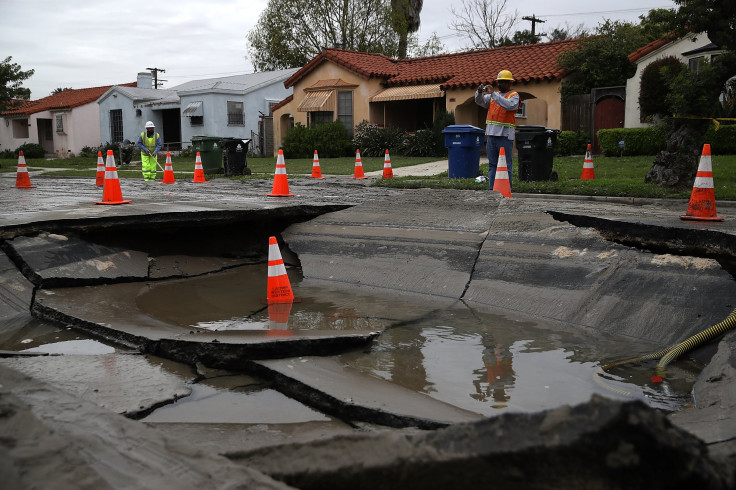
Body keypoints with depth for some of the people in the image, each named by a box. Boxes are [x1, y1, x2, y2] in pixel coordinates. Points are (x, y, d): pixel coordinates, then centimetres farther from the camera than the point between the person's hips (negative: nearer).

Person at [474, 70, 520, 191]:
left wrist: (493, 93, -21)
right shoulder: (494, 95, 19)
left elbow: (509, 105, -20)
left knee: (506, 163, -5)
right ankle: (492, 189, 15)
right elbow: (480, 101, 18)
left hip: (505, 135, -7)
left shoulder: (514, 95, -1)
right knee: (492, 163, 9)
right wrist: (479, 92, -3)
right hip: (491, 133, 7)